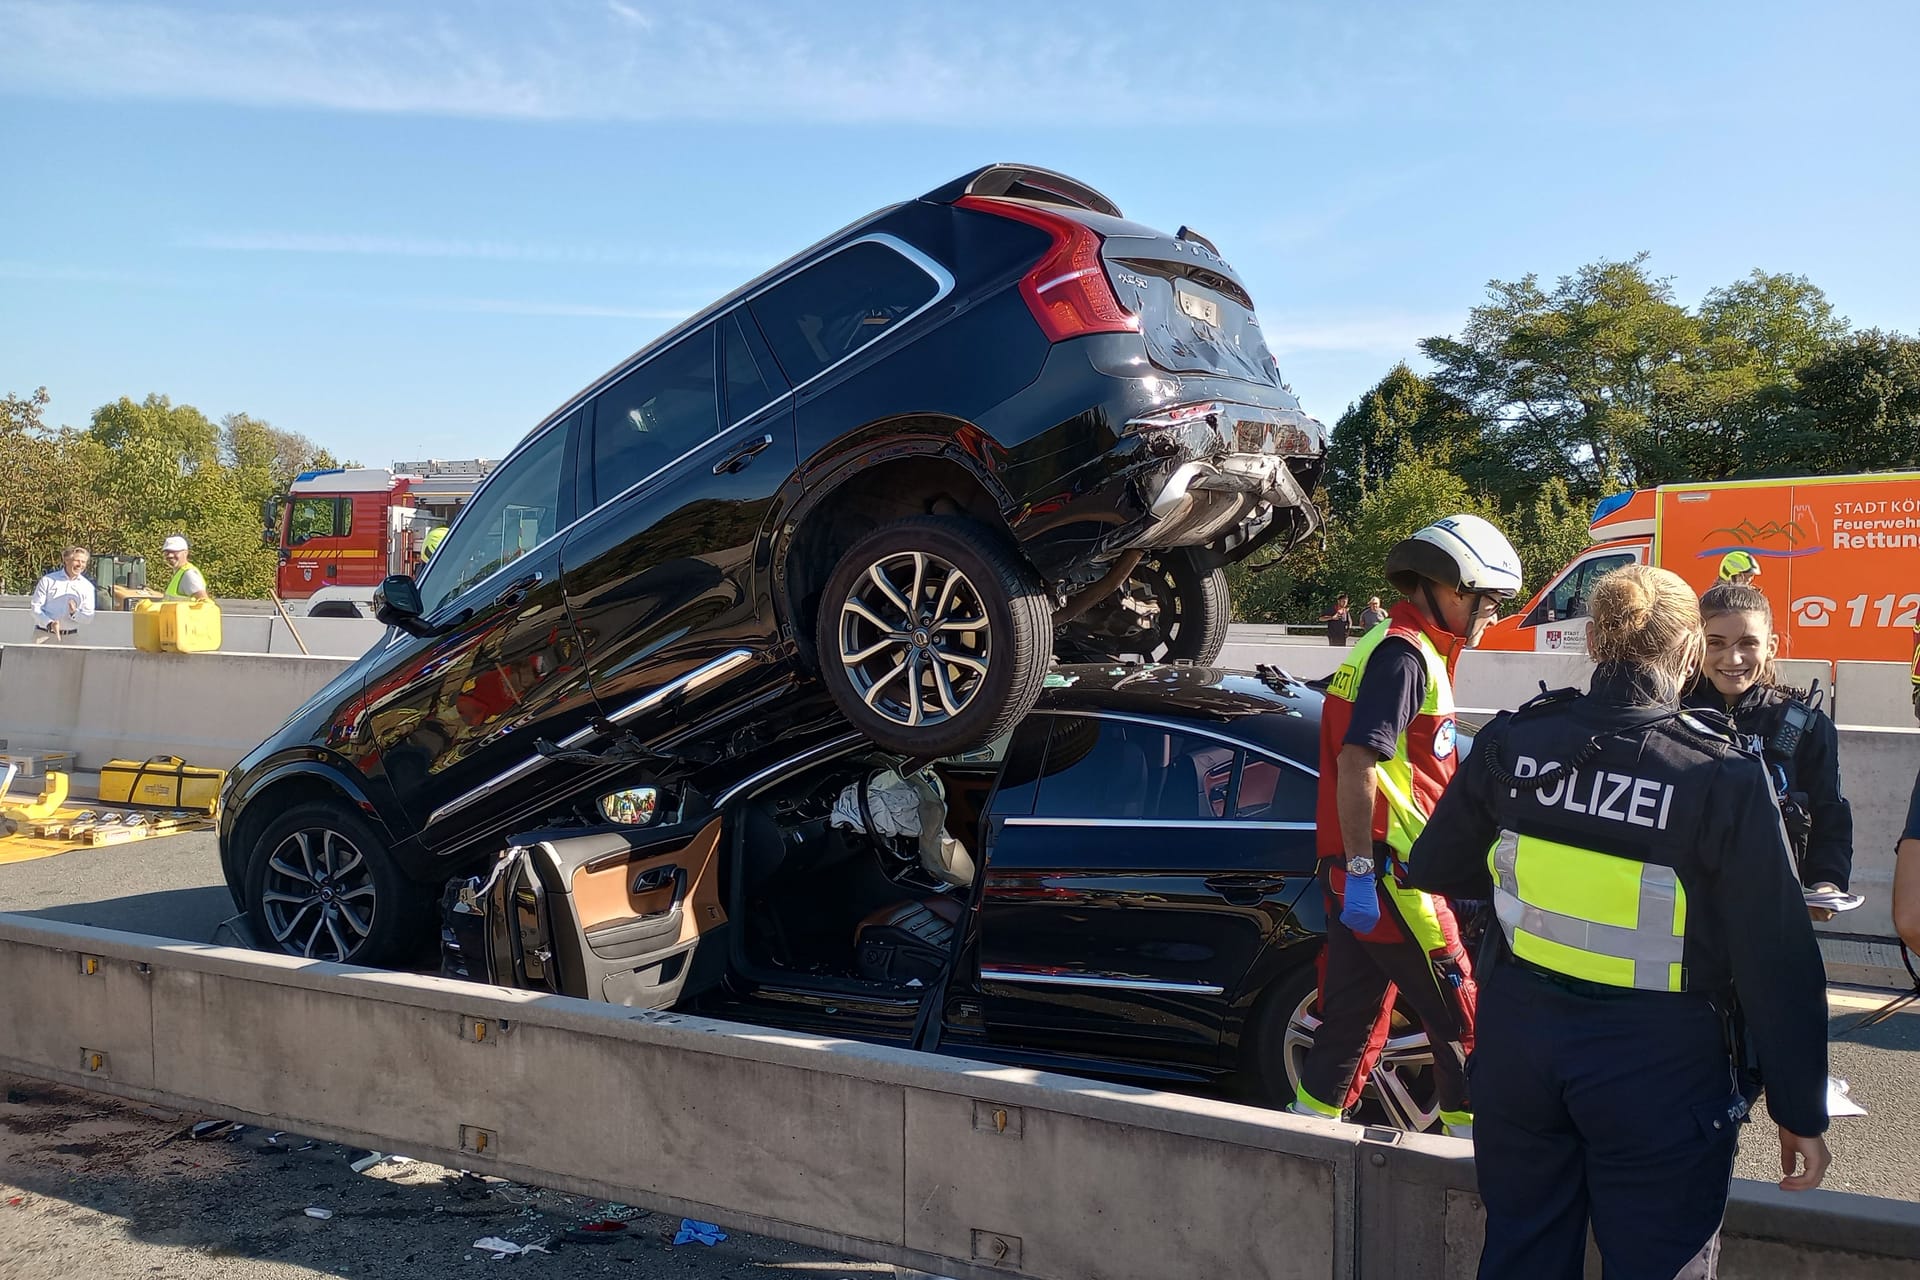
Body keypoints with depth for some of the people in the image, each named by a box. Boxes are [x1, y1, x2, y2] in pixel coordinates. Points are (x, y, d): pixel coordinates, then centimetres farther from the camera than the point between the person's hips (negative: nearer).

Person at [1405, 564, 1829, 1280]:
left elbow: (1433, 870, 7)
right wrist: (1801, 1114, -1)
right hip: (1657, 1060, -3)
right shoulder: (1724, 777, -15)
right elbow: (1779, 962, -11)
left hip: (1520, 1037, 4)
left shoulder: (1512, 740, -5)